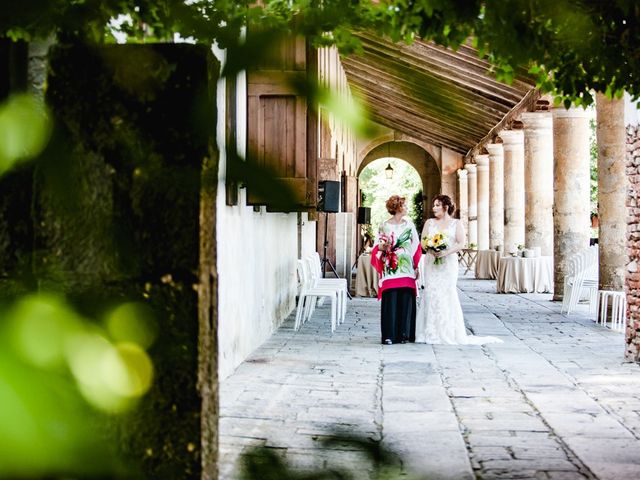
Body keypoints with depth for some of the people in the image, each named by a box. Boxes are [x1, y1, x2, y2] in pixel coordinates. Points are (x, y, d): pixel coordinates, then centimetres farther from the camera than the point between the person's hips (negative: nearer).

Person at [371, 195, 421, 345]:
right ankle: (389, 335, -2)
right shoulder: (384, 226, 4)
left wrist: (416, 267, 8)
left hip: (406, 269, 2)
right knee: (390, 301, -6)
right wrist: (384, 247, -15)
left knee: (406, 301, 0)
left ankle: (405, 334, 8)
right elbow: (377, 247, 7)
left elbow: (415, 247, 13)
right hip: (391, 269, -2)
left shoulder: (409, 224, 11)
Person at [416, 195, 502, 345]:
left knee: (448, 295, -7)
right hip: (431, 263, 2)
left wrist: (446, 252, -18)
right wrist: (431, 250, -14)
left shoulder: (456, 223, 6)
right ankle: (432, 333, -2)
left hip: (448, 263, -2)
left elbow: (461, 243, -3)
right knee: (431, 294, -4)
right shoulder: (429, 222, 13)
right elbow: (423, 241, 7)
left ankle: (449, 333, -3)